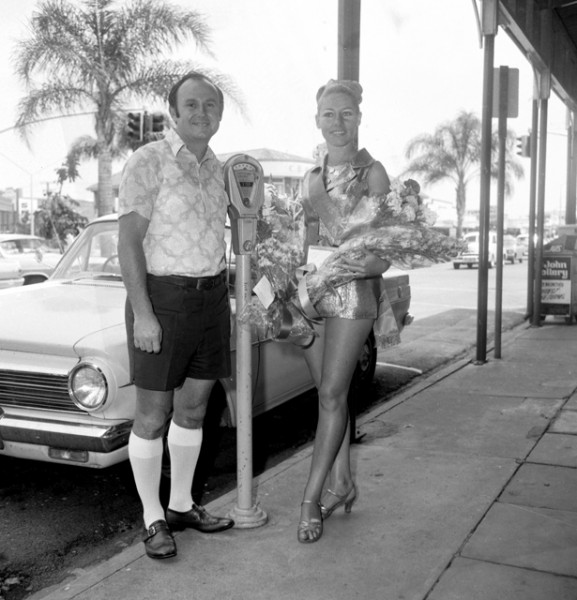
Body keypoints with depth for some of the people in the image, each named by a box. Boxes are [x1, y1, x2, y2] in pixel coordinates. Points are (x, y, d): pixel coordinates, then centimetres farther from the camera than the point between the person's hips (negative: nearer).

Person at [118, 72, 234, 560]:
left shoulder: (216, 168, 10)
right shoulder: (148, 162, -11)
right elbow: (128, 242, -15)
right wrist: (142, 314, -20)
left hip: (211, 296, 7)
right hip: (161, 299, -6)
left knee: (193, 409, 13)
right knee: (153, 415, 3)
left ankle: (182, 504, 28)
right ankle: (154, 519, 17)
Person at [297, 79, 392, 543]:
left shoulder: (372, 172, -3)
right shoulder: (312, 177, 14)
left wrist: (373, 265, -26)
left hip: (354, 291, -6)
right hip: (312, 291, 6)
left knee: (332, 393, -7)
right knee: (330, 392, 10)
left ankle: (312, 497, 0)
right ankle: (343, 484, 22)